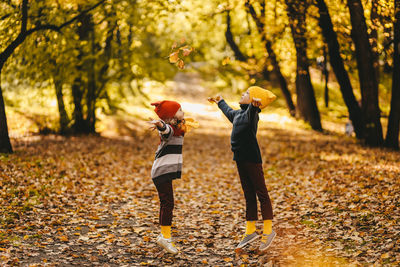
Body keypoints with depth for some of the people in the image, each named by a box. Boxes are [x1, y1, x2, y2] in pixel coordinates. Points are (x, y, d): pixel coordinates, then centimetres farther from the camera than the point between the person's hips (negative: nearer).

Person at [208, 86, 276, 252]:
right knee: (249, 196, 12)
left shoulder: (251, 112, -10)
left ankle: (268, 231, 5)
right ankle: (250, 232, 18)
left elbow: (252, 110, -36)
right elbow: (229, 112, 41)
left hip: (252, 159, -9)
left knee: (261, 194, -2)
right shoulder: (238, 113, 17)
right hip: (240, 159, 9)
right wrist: (220, 102, 60)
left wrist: (255, 104, -60)